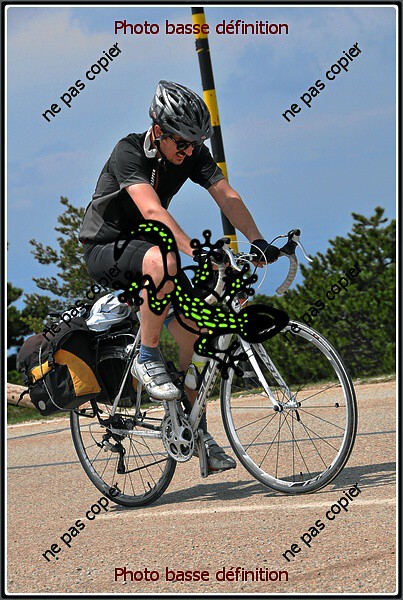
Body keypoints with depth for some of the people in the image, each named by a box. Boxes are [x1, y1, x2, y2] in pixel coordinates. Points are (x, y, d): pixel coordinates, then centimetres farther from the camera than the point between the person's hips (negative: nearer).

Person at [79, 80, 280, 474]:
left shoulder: (193, 154, -7)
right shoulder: (129, 152, -26)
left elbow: (226, 195, -15)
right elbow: (153, 210, -40)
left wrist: (257, 241, -30)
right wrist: (196, 252, -51)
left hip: (145, 248, 7)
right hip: (105, 252, -7)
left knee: (194, 331, -7)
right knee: (163, 260, -39)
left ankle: (196, 431, 6)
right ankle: (146, 359, -24)